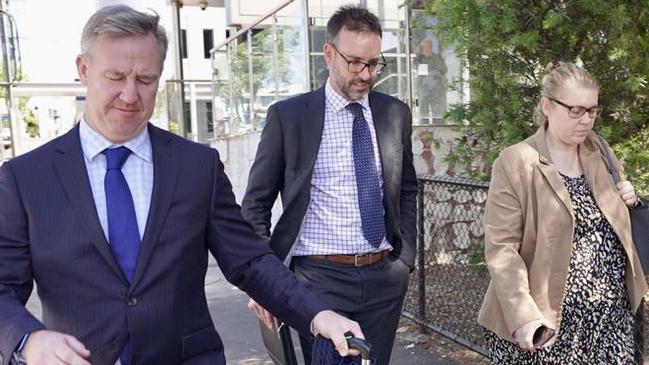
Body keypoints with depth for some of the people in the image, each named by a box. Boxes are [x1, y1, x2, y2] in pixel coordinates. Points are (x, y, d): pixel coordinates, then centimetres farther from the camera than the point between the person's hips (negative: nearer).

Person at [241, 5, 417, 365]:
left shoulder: (395, 112, 5)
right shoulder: (288, 115, -5)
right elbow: (256, 203, -1)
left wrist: (405, 258, 8)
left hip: (385, 277, 4)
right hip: (320, 278, -3)